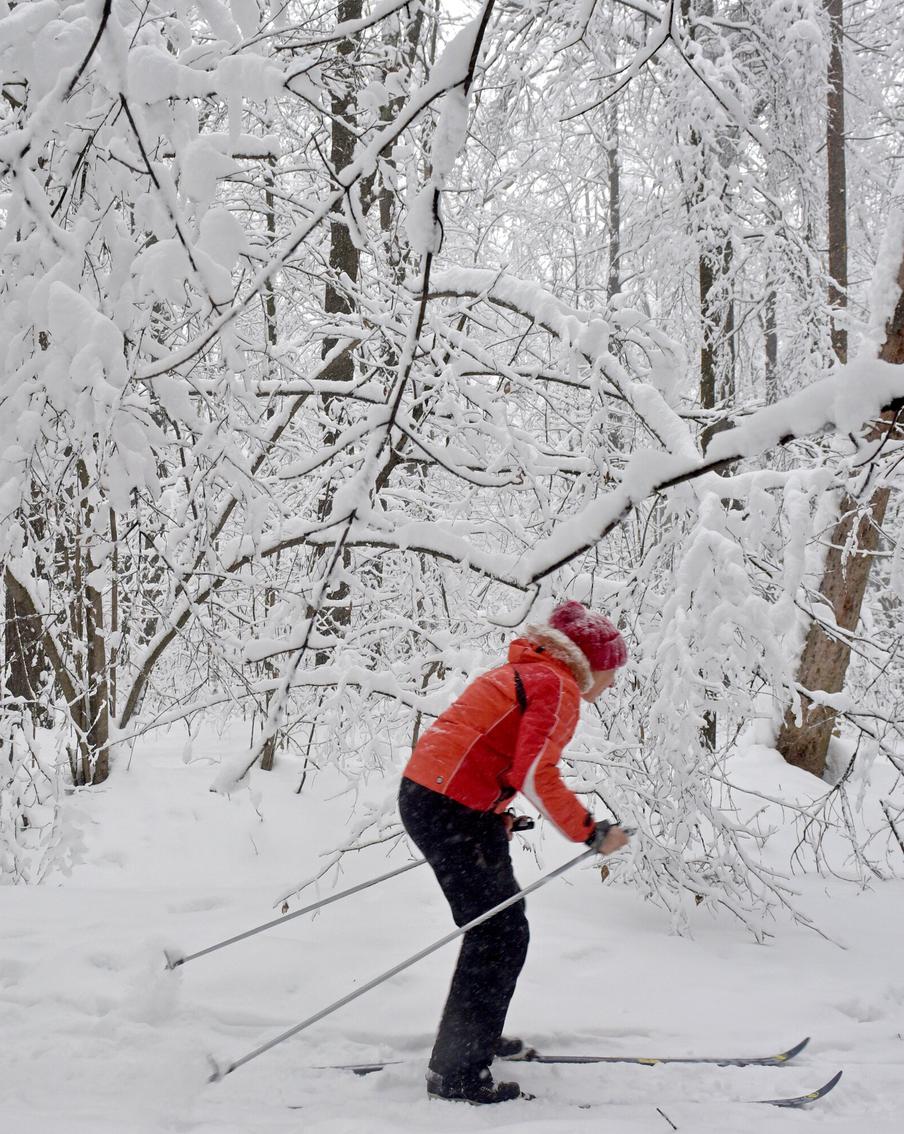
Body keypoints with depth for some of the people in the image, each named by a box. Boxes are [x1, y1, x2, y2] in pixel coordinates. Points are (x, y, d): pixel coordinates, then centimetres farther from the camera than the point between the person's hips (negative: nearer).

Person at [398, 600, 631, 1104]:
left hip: (425, 794, 10)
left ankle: (477, 1038, 36)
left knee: (497, 924, 22)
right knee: (502, 935, -4)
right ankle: (457, 1073, 0)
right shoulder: (559, 688, -12)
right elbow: (536, 774, -22)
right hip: (452, 810, -10)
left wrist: (497, 818, 26)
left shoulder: (527, 673, 19)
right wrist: (591, 832, -16)